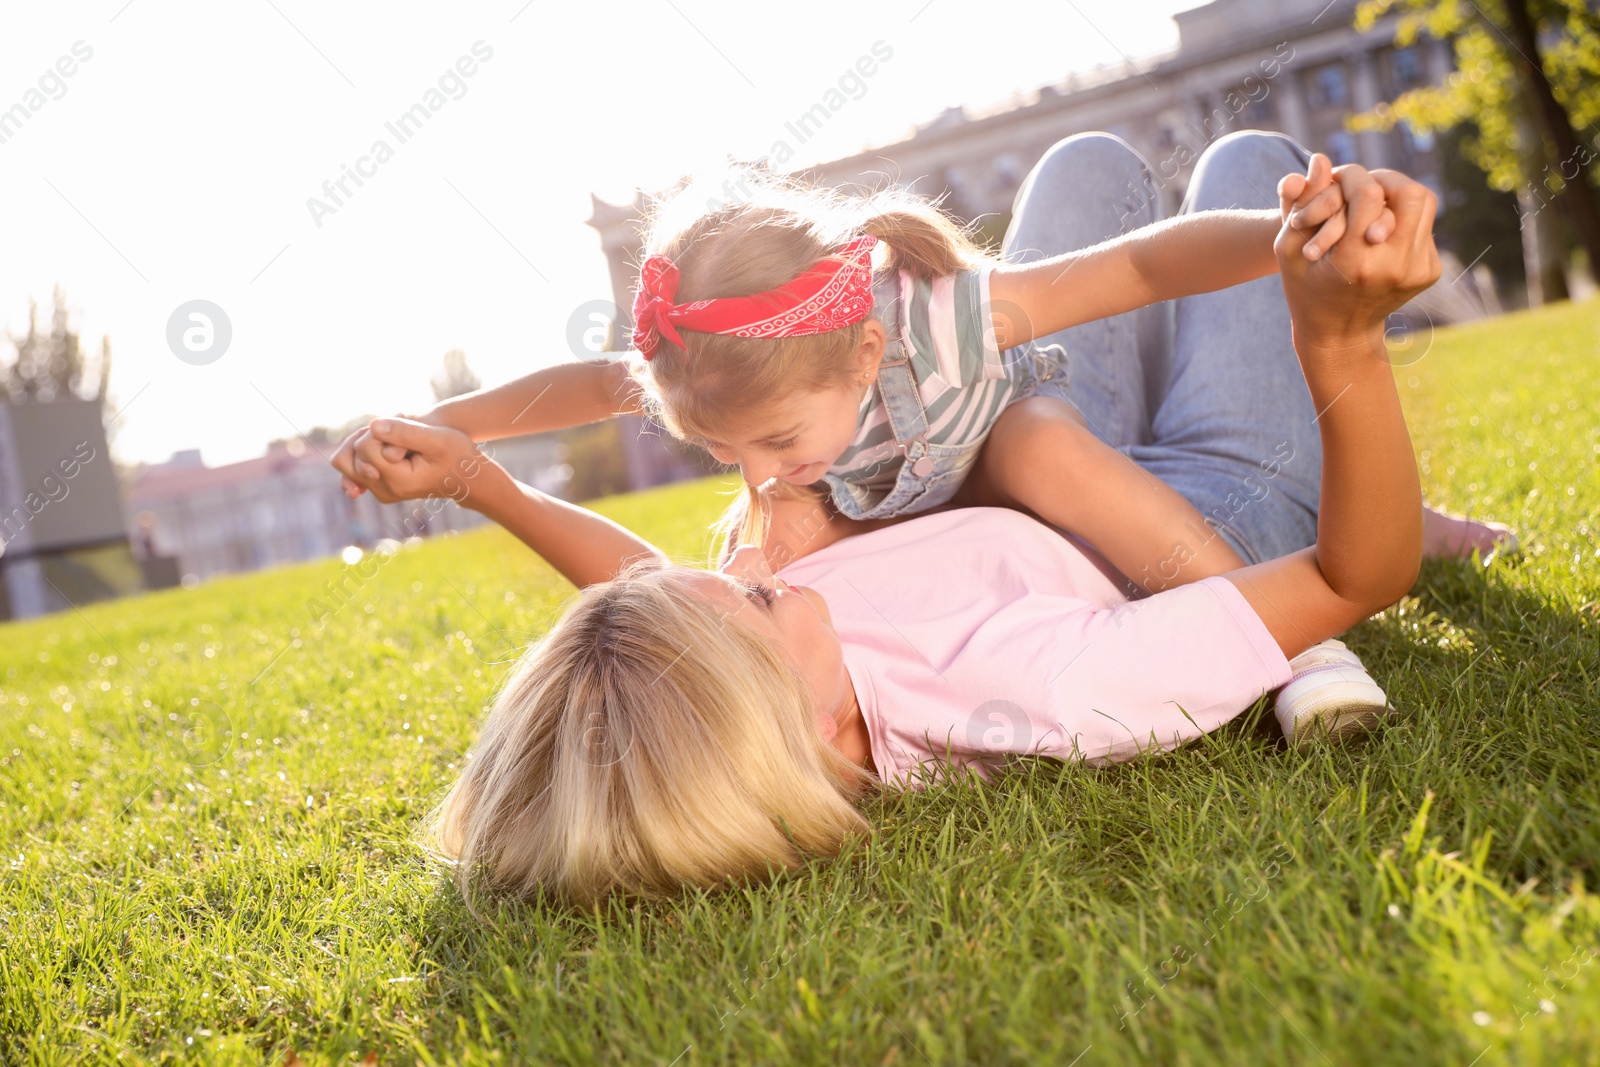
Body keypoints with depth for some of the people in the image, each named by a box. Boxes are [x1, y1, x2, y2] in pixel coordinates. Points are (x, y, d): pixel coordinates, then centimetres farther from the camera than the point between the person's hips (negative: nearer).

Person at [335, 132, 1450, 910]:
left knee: (1093, 161, 20)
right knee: (1246, 155, 14)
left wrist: (473, 478, -11)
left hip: (1027, 503, 4)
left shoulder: (683, 695, -35)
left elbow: (644, 585, -9)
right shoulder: (1051, 694, -51)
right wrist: (1346, 345, -59)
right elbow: (1357, 580, -43)